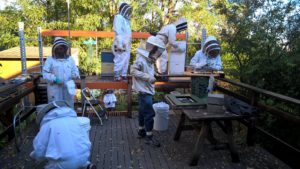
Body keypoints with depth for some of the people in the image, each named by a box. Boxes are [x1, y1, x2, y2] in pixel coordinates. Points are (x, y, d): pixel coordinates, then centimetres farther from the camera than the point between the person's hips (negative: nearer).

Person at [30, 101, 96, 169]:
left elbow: (39, 151, 1)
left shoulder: (47, 124, 3)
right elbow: (85, 139, 18)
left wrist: (33, 155, 25)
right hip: (83, 157, 6)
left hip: (65, 162, -5)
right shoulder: (72, 118, 16)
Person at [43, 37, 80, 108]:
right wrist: (55, 79, -18)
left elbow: (75, 70, 13)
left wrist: (74, 75, -10)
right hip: (55, 90, -3)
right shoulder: (50, 59, 1)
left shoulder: (70, 59, 10)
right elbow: (45, 73, -3)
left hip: (68, 89, 3)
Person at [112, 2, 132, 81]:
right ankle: (117, 75, -3)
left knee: (126, 60, 11)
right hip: (121, 43, -9)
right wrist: (120, 43, -22)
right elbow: (118, 31, -15)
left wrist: (128, 43, 13)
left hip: (127, 43, 9)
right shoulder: (118, 17, -5)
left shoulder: (125, 19, 22)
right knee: (120, 60, -9)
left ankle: (123, 75, 18)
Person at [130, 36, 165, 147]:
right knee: (149, 114, -5)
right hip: (144, 91, -10)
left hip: (146, 90, 10)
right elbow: (133, 70, -25)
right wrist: (148, 77, -27)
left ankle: (141, 131, 34)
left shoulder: (148, 59, 10)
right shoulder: (141, 59, -19)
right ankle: (149, 137, 7)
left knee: (143, 111, 19)